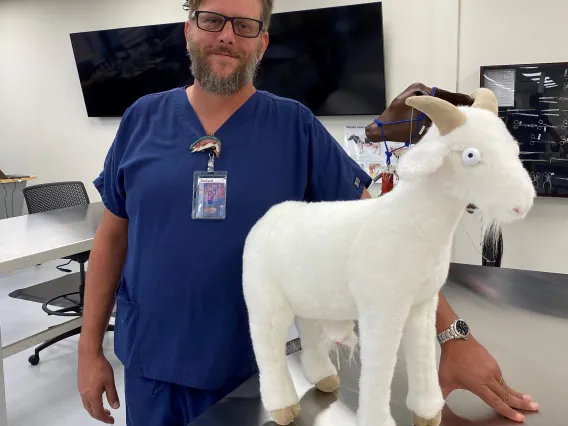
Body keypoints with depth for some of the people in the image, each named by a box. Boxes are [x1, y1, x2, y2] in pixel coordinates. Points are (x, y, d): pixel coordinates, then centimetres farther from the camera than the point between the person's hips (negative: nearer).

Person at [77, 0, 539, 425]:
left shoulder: (295, 127, -8)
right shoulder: (143, 119, -1)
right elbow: (113, 236, 4)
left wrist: (454, 336, -14)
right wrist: (90, 349, 4)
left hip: (254, 371, -1)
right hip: (150, 366, 2)